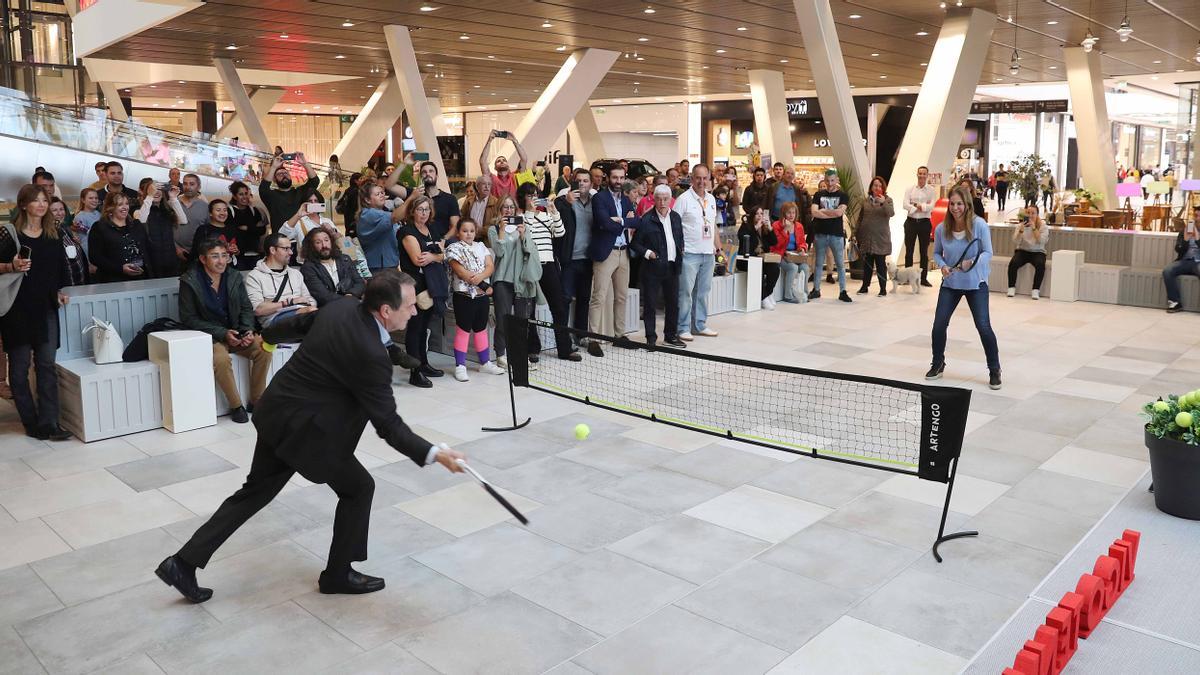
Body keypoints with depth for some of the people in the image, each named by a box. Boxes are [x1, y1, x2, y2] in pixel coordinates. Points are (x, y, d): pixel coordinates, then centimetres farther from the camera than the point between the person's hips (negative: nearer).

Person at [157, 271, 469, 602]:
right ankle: (338, 574, 22)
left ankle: (183, 563, 25)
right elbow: (388, 425, -23)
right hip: (304, 429, -9)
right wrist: (434, 454, -23)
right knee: (358, 487, 9)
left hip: (276, 413, 9)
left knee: (255, 491, 21)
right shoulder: (370, 355, -28)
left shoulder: (341, 307, -3)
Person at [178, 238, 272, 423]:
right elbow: (188, 319, -8)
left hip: (236, 333, 4)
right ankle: (236, 406, -16)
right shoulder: (189, 281, -8)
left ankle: (256, 401, -8)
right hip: (208, 336, -4)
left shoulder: (235, 276, 4)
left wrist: (248, 330, -10)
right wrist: (222, 333, -17)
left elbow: (246, 308, 10)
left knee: (263, 348, -23)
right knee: (220, 359, -34)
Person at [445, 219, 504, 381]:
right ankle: (460, 366, 2)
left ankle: (485, 362, 24)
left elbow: (490, 266, 2)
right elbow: (460, 272, -15)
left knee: (481, 329, 15)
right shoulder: (454, 248, -4)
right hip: (464, 294, -5)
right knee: (463, 330, -2)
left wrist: (480, 276, -21)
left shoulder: (481, 247, 12)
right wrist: (483, 285, -16)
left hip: (483, 295, 5)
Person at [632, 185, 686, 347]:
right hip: (653, 267, -5)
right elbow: (635, 243, -5)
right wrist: (647, 253, -16)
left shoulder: (676, 217, 10)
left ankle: (671, 335, 25)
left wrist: (680, 252, 8)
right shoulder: (646, 220, -8)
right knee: (650, 304, 0)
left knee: (673, 303, 12)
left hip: (672, 267, 6)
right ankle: (651, 338, 9)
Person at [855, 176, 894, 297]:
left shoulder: (887, 200, 0)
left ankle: (883, 288, 5)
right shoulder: (866, 201, 9)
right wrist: (856, 234, 11)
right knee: (867, 263, 9)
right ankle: (865, 286, 18)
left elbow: (891, 213, -18)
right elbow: (860, 218, 14)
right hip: (866, 237, 3)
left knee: (881, 263, -1)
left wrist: (883, 203, -34)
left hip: (881, 238, -3)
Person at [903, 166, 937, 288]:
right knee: (909, 250, 6)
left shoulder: (932, 190, 1)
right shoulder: (910, 189, 5)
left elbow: (931, 206, -12)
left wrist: (916, 205, -13)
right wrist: (923, 206, -14)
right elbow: (905, 205, -9)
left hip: (924, 222, -1)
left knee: (924, 251, 4)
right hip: (911, 222, 1)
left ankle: (923, 278, 10)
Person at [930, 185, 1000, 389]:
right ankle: (938, 365, 24)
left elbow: (988, 253, -12)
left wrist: (973, 261, -32)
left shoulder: (979, 225, -16)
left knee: (983, 327, -5)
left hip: (975, 283, -3)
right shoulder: (941, 229, -8)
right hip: (950, 283, 3)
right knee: (939, 325, 1)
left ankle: (994, 370, 12)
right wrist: (942, 266, -13)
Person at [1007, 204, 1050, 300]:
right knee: (1013, 263, -29)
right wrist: (1021, 230, -25)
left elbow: (1041, 241, -16)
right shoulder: (1020, 225, 4)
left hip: (1037, 252, -1)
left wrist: (1034, 228, -24)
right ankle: (1011, 288, -17)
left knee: (1040, 265, -33)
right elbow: (1016, 241, -10)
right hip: (1022, 251, 1)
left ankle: (1035, 290, -24)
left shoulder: (1043, 227, 1)